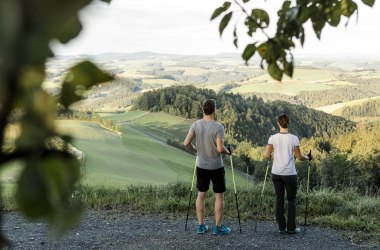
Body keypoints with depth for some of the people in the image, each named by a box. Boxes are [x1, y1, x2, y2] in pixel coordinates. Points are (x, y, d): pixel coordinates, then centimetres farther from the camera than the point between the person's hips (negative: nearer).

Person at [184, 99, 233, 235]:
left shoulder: (196, 124, -5)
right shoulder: (218, 127, -18)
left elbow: (186, 143, -6)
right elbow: (220, 149, -25)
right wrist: (228, 151, -3)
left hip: (201, 166, 5)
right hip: (216, 167, -4)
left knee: (201, 194, 13)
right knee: (219, 195, 7)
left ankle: (201, 225, 18)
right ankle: (218, 227, 12)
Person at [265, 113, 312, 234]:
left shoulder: (273, 138, -5)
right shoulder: (293, 138, -9)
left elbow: (267, 156, -6)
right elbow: (299, 157, -5)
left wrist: (268, 157, 17)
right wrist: (308, 157, 14)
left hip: (276, 173, 2)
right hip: (289, 174, -2)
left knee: (279, 199, 11)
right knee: (291, 199, 12)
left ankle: (282, 227, 13)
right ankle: (291, 227, 14)